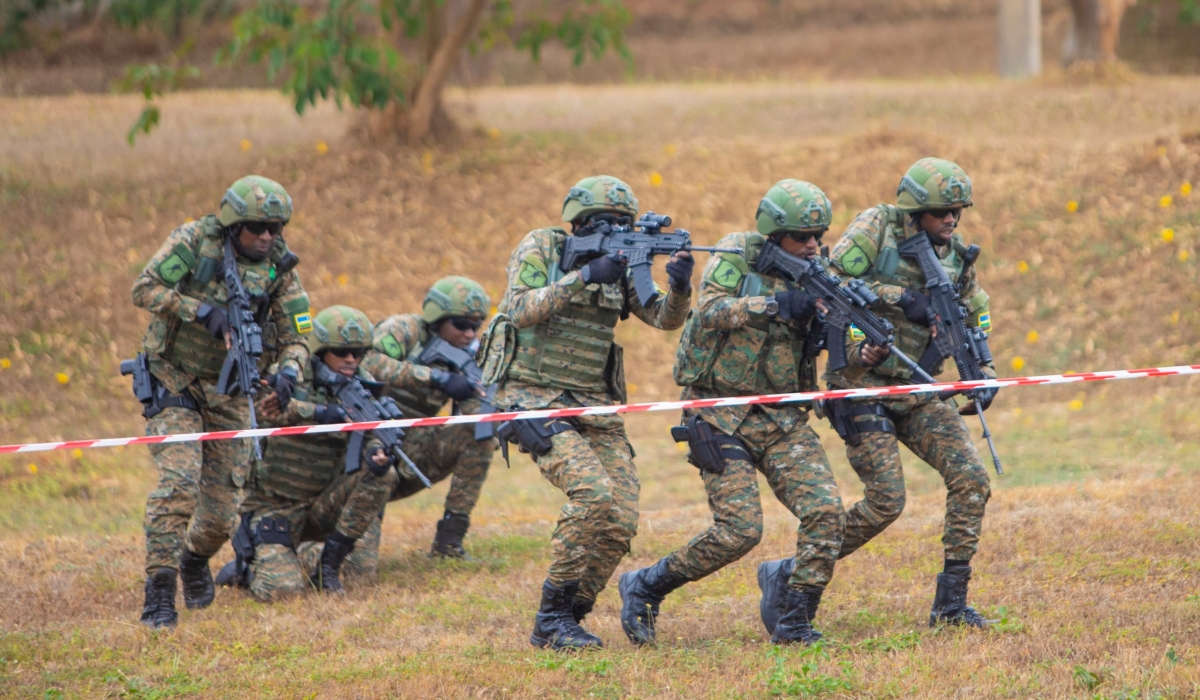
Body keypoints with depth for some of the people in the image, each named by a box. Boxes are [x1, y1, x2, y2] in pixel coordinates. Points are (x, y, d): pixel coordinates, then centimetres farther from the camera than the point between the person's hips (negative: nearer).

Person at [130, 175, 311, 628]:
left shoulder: (279, 268, -3)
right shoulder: (194, 241, -12)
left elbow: (295, 337, -2)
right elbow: (144, 288, -17)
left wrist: (290, 369, -25)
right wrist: (202, 310, -27)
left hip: (228, 393, 4)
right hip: (174, 385, -4)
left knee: (222, 513, 4)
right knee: (178, 484, -23)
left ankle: (196, 559, 38)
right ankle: (159, 593, -19)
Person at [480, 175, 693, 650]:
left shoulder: (619, 264, 10)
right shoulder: (540, 248, -4)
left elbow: (665, 318, 1)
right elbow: (523, 311, -20)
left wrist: (680, 287, -21)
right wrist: (584, 277, -28)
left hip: (595, 407, 6)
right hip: (535, 399, -6)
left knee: (621, 522, -6)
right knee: (593, 492, -26)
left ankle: (568, 618, 10)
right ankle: (552, 619, -16)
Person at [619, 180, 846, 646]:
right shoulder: (736, 256, -6)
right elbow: (711, 310, -23)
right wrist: (775, 305, -34)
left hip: (783, 419, 5)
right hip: (724, 418, -5)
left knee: (825, 513, -13)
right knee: (739, 530, -14)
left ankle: (796, 623, -1)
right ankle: (644, 588, 5)